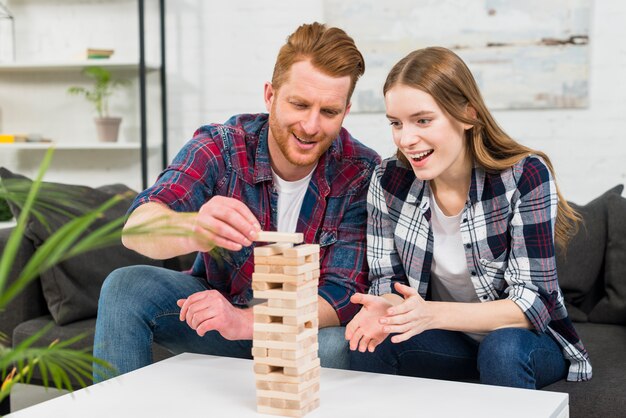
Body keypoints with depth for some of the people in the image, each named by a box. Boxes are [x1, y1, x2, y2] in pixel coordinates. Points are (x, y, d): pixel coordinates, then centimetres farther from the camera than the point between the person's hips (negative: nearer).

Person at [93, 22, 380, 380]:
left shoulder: (362, 173, -18)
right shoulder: (220, 147, -17)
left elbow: (344, 296, -23)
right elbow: (137, 227, -32)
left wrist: (244, 321, -40)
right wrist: (193, 230, -57)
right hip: (219, 304, 1)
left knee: (336, 345, -34)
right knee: (126, 286, -22)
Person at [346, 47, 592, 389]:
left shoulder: (525, 177, -20)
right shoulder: (388, 180, -9)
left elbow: (533, 303, -24)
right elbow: (387, 278, -3)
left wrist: (434, 314, -39)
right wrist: (386, 307, -29)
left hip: (526, 338, -3)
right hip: (446, 340, 3)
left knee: (502, 350, -36)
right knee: (367, 344, -25)